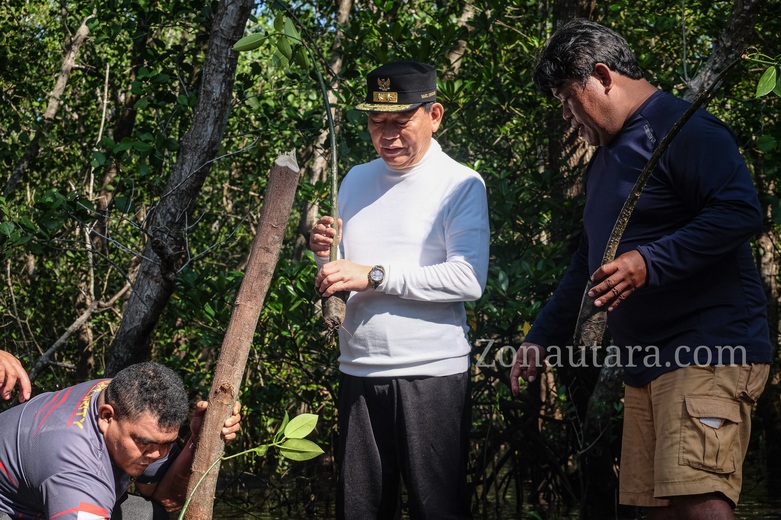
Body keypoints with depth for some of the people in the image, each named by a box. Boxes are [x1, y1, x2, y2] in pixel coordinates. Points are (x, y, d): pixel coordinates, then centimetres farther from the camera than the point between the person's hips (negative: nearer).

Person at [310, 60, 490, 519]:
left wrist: (373, 275, -19)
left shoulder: (461, 184, -4)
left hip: (432, 374, -5)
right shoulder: (355, 181, 13)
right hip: (358, 370, 5)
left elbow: (468, 279, -18)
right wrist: (326, 253, -1)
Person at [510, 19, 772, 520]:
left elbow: (741, 213, -22)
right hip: (644, 365, 10)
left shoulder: (684, 130, -9)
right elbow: (587, 266, 31)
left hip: (709, 351, -10)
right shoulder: (606, 157, 23)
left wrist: (650, 263, -25)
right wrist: (542, 339, 27)